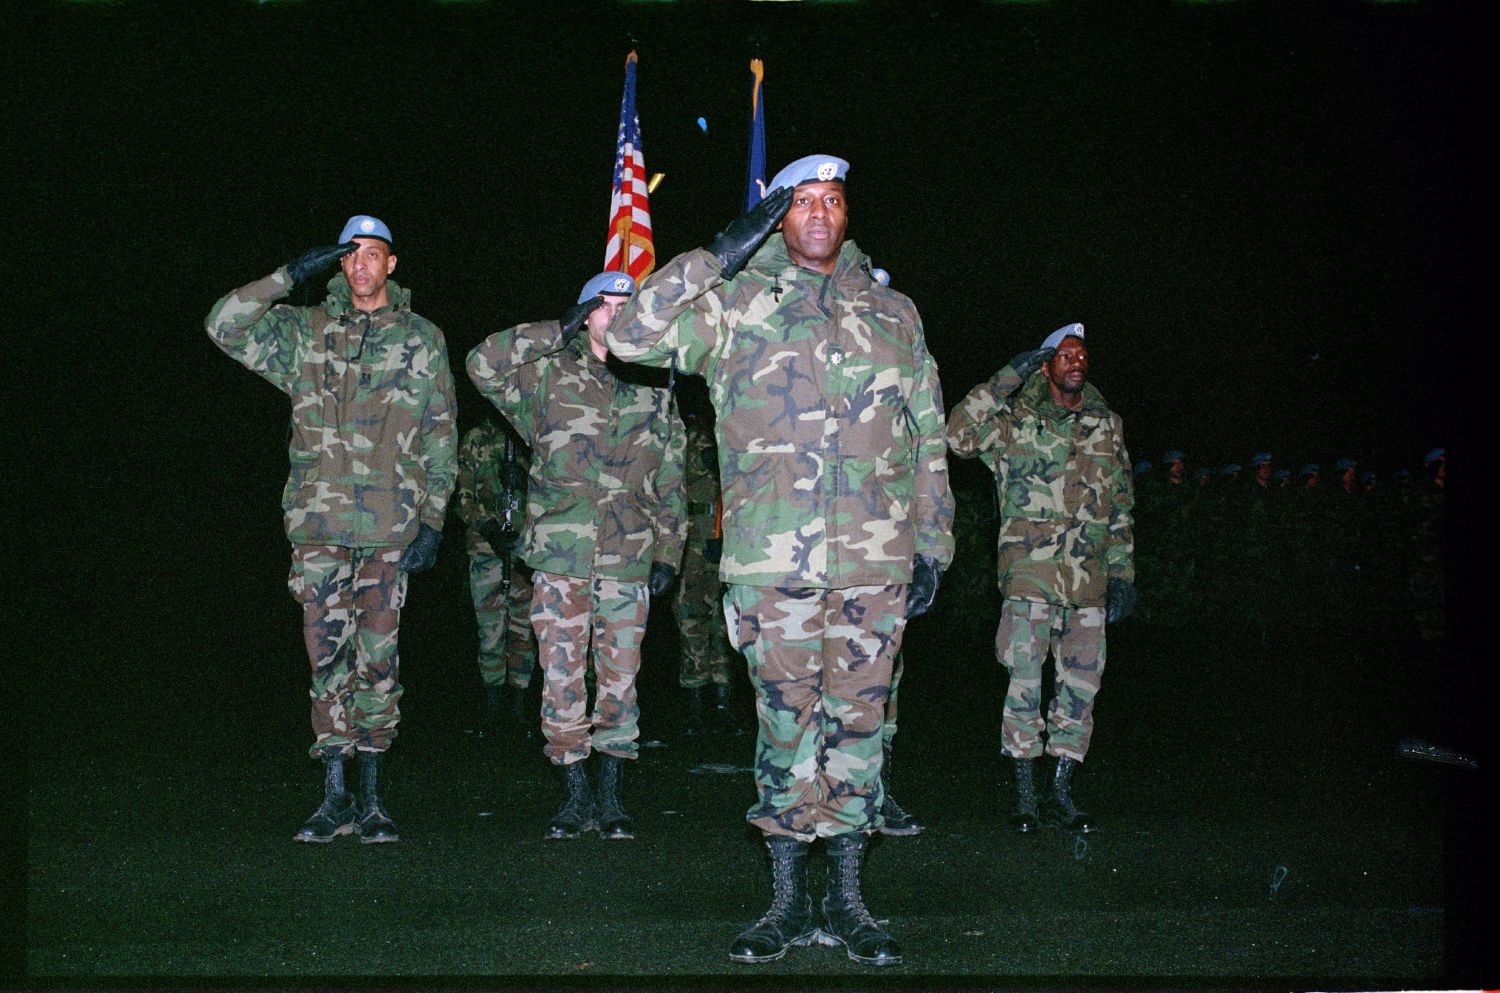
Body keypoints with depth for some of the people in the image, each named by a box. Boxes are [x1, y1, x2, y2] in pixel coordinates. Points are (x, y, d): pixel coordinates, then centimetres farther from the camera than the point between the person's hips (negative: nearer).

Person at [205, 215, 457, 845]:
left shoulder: (422, 340, 9)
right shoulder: (304, 332, 10)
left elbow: (439, 439, 9)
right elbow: (225, 325, -2)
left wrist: (433, 521, 2)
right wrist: (292, 274, -5)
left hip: (389, 529, 0)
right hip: (318, 525, 0)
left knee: (377, 661, 2)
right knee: (328, 657, -1)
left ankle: (370, 798, 8)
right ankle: (334, 796, 3)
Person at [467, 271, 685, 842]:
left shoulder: (654, 392, 13)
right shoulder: (549, 375, 7)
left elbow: (669, 486, 15)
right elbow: (483, 363, -8)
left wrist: (668, 554, 9)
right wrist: (559, 332, -6)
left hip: (628, 559, 1)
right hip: (560, 557, -1)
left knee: (620, 679, 3)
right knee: (562, 677, -1)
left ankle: (611, 799, 11)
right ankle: (576, 795, 7)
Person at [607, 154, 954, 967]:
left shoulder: (893, 313, 16)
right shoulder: (734, 305, 8)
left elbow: (928, 441, 18)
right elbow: (631, 335, -4)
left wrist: (932, 547, 12)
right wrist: (717, 257, -7)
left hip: (876, 563, 2)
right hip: (774, 560, -2)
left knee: (858, 723, 4)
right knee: (785, 724, 2)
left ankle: (845, 901, 13)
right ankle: (789, 902, 12)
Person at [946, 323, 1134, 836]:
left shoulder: (1106, 424, 15)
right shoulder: (1014, 419, 3)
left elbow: (1120, 505, 17)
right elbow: (958, 434, -15)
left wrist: (1123, 573, 12)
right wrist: (1005, 380, -16)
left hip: (1089, 579, 4)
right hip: (1030, 573, -4)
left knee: (1081, 686, 5)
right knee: (1026, 681, -7)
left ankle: (1061, 794, 14)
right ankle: (1025, 797, 1)